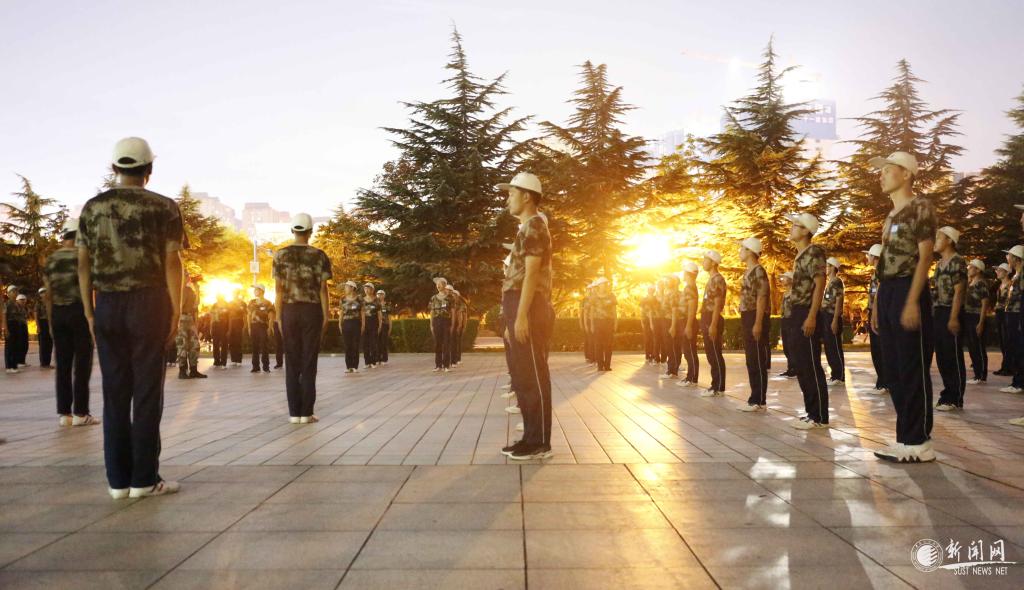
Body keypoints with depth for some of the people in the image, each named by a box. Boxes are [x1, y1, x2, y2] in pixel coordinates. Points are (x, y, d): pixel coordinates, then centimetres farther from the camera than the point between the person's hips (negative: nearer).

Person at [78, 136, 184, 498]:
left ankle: (118, 480, 11)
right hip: (149, 304, -3)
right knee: (147, 393, 1)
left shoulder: (92, 207, 9)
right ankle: (144, 480, 4)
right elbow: (172, 263, -7)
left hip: (107, 305, 4)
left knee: (115, 394, 8)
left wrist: (89, 313, 12)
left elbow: (84, 264, 7)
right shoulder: (163, 207, -2)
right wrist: (176, 312, -3)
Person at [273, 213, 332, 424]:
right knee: (309, 363, 2)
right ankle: (306, 412, 2)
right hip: (312, 311, -1)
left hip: (289, 311, 1)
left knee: (292, 363, 6)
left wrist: (278, 317, 5)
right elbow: (323, 289, -4)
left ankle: (294, 412, 7)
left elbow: (279, 290, 0)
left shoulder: (281, 255, 2)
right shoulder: (319, 255, -2)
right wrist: (326, 316, 3)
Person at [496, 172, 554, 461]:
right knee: (522, 376, 11)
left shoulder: (534, 226, -8)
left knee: (534, 377, -7)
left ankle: (540, 443, -1)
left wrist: (521, 315, -22)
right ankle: (531, 437, 18)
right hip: (521, 310, 10)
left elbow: (531, 273, -17)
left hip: (530, 311, -10)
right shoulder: (526, 229, 23)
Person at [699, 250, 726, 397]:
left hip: (713, 321, -10)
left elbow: (717, 304, -19)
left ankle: (719, 388, -2)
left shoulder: (717, 279, -12)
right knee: (711, 355, 11)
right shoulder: (711, 279, 19)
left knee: (716, 355, -6)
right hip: (707, 319, 10)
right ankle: (715, 385, 16)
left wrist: (713, 325, -23)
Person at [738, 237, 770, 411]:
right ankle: (755, 398, 16)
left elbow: (762, 298, -18)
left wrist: (758, 323, -23)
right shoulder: (748, 272, 18)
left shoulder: (758, 271, -12)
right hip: (748, 318, 10)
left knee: (758, 361, -6)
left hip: (756, 318, -10)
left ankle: (760, 401, -3)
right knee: (751, 361, 11)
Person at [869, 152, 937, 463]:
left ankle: (919, 442, 1)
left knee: (913, 369, -5)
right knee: (895, 369, 10)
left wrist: (913, 300, -20)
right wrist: (877, 303, 17)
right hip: (887, 292, 9)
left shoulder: (921, 207, -5)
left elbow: (925, 256, -13)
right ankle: (906, 437, 17)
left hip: (907, 290, -9)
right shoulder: (891, 216, 21)